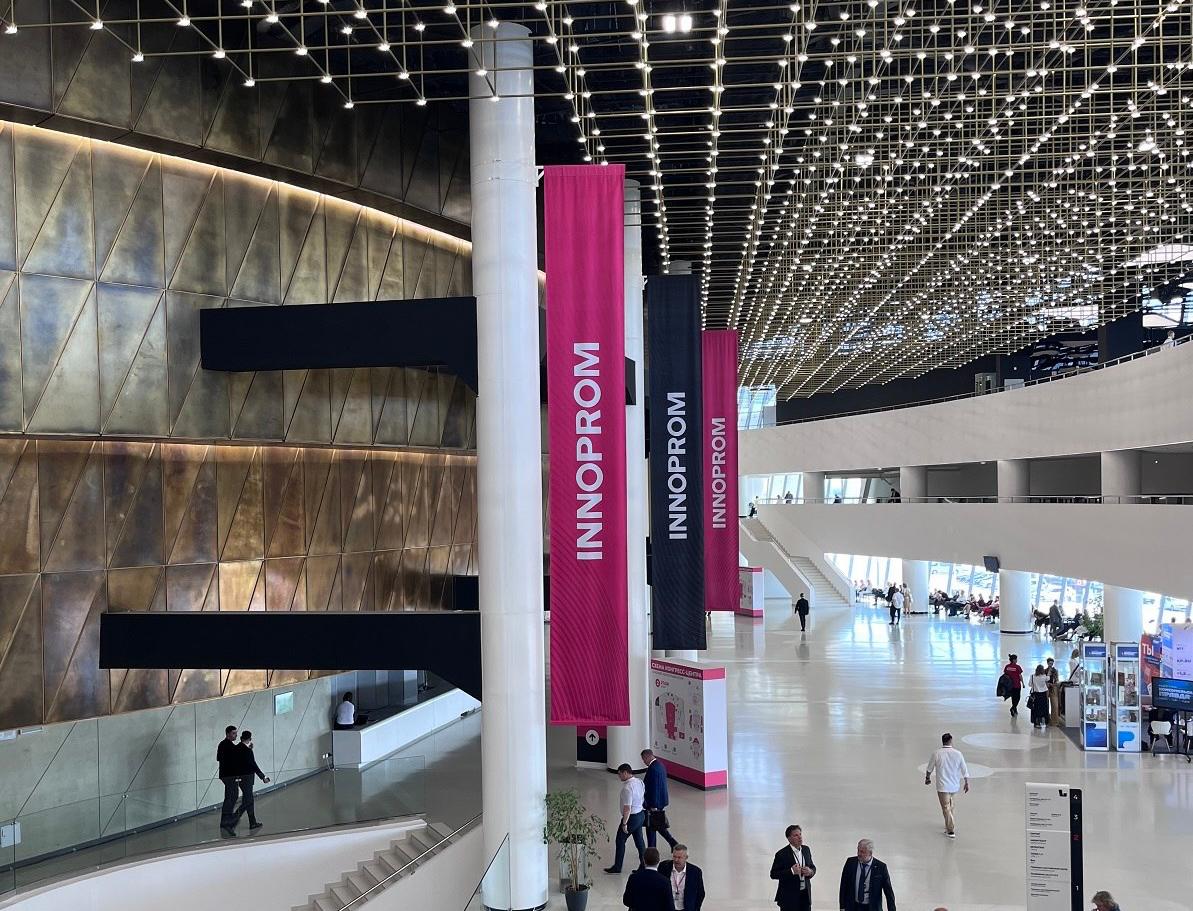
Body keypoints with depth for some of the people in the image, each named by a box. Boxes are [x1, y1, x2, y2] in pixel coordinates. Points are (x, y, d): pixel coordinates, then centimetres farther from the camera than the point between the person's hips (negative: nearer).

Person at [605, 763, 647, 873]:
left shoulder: (627, 787, -26)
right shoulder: (639, 782, 1)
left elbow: (627, 808, -26)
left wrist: (624, 823, -20)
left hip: (632, 817, -8)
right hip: (641, 814, 8)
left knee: (620, 841, 7)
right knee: (639, 840, 18)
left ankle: (617, 867, 18)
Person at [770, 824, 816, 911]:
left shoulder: (806, 850, 8)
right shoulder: (782, 854, -11)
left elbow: (813, 867, 18)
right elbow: (773, 874, -12)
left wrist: (810, 871, -7)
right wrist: (791, 871, -24)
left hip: (805, 894, 5)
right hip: (789, 896, -5)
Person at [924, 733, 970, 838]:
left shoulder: (936, 754, -11)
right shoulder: (957, 753, -7)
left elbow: (929, 769, 2)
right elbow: (964, 770, -3)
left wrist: (927, 778, 21)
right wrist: (966, 783, 9)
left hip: (942, 786, -3)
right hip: (955, 786, 3)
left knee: (946, 808, 0)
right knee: (950, 806, 22)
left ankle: (951, 830, -5)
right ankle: (949, 825, 35)